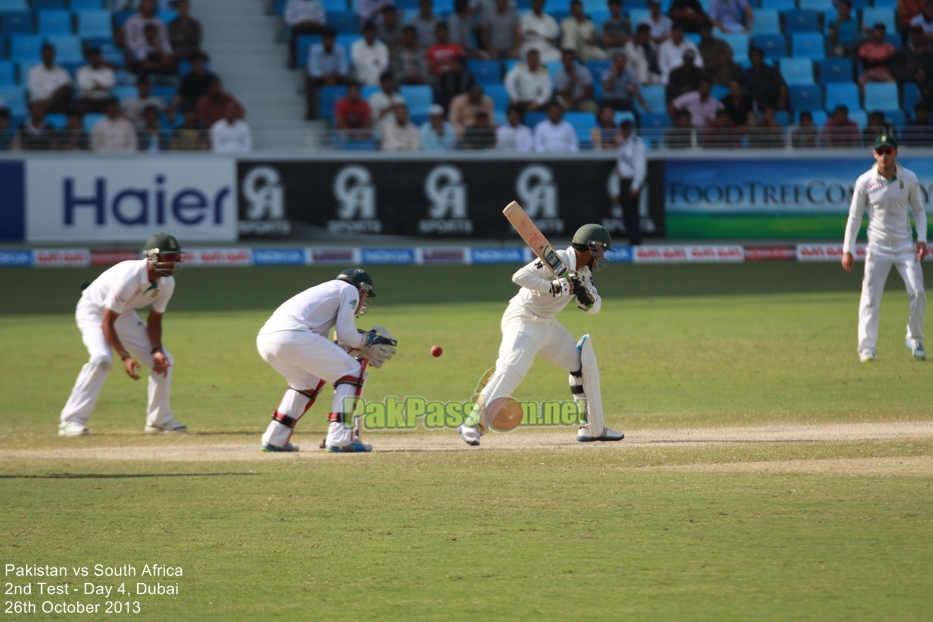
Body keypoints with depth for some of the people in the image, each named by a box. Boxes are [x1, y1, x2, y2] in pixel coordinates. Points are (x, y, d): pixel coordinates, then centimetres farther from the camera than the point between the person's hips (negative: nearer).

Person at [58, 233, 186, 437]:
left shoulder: (167, 283, -12)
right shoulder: (129, 277, -35)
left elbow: (154, 320, 1)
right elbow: (106, 323, -31)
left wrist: (156, 350, -16)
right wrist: (125, 357, -37)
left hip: (124, 315, 8)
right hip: (93, 311, -8)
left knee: (164, 360, 1)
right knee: (102, 357, -33)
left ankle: (160, 420, 17)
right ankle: (71, 421, -30)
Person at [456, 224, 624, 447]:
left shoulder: (583, 272, 7)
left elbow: (594, 306, 5)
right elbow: (520, 276, -28)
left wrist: (584, 294, -17)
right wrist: (555, 287, -33)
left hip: (547, 325, 10)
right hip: (523, 321, -10)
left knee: (585, 364, 13)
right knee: (510, 371, -26)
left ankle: (593, 428, 22)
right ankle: (472, 425, -28)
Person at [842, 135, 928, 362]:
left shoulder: (909, 179, -3)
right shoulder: (865, 181, -7)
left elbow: (918, 210, 7)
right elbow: (854, 217, -2)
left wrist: (922, 239, -5)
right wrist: (847, 250, -6)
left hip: (905, 245, 1)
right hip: (878, 247, -1)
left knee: (917, 292, -6)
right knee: (870, 297, -6)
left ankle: (915, 341, 12)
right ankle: (867, 347, -2)